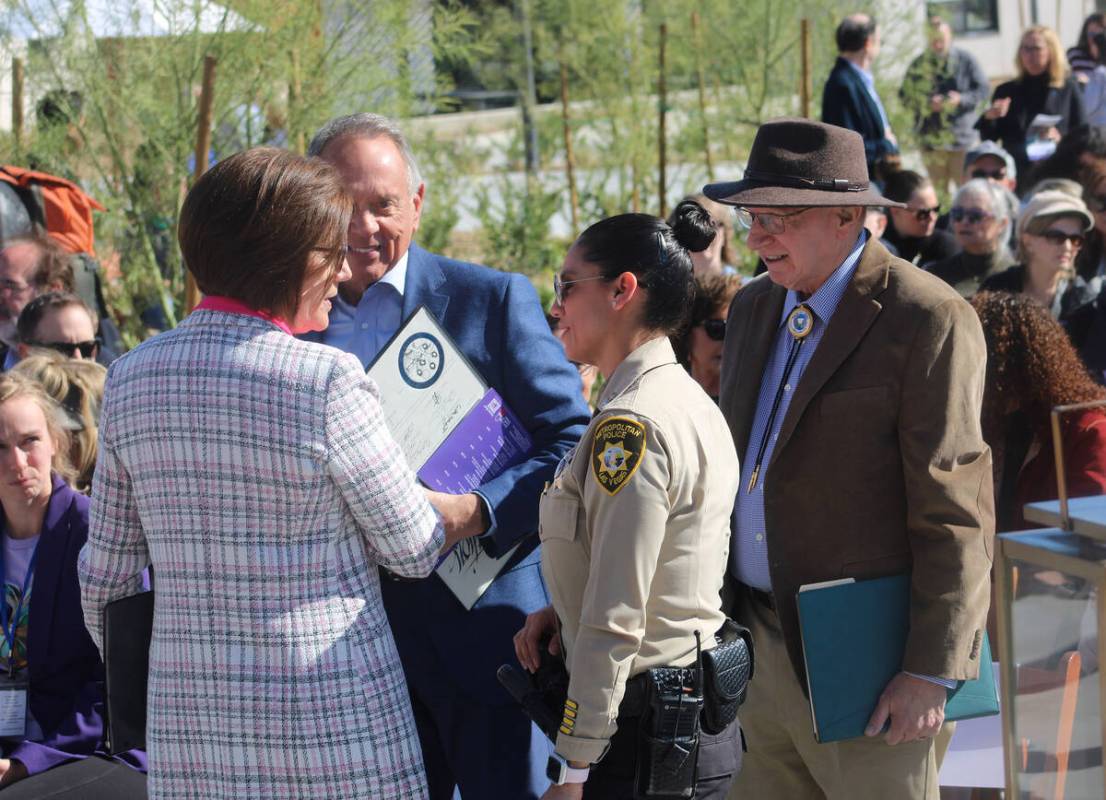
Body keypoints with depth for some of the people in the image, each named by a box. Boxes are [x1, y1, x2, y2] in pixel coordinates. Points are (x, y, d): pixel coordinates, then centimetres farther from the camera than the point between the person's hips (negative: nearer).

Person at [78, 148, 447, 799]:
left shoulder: (131, 378, 2)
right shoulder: (328, 380, -14)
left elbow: (106, 574, 8)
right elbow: (414, 552, -5)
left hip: (188, 720, 5)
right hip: (334, 712, -5)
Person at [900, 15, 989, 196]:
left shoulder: (965, 60, 1)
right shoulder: (918, 66, 3)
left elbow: (983, 89, 1)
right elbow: (906, 96, 4)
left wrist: (961, 99, -17)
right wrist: (927, 104, -14)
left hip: (964, 138, -1)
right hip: (932, 139, 1)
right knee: (938, 191, 5)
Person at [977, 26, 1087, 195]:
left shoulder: (1068, 90, 6)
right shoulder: (1006, 91, 11)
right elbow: (988, 139, 10)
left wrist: (1061, 137, -13)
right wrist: (989, 118, -10)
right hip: (1016, 180, 1)